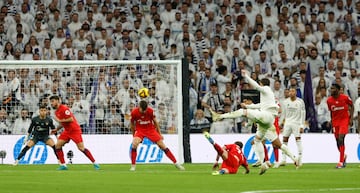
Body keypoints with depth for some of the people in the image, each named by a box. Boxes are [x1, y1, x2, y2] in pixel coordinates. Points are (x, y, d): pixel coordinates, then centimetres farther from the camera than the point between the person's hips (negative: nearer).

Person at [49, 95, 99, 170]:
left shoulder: (64, 108, -17)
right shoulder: (56, 112, 11)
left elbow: (71, 119, -25)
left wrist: (59, 120, -20)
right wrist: (56, 129, 10)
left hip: (75, 130, -9)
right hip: (67, 131, 9)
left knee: (81, 148, -12)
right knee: (57, 146, -3)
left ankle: (95, 163, -3)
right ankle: (63, 165, 1)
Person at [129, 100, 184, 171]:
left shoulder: (150, 111, -18)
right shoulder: (134, 112, -19)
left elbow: (155, 122, -2)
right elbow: (132, 124, -1)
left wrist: (159, 133, 4)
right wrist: (134, 135, 6)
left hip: (151, 130, 1)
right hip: (139, 130, -1)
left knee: (162, 146, -3)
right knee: (134, 144, -29)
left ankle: (176, 163, 7)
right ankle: (133, 165, -17)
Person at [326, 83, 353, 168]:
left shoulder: (345, 98, -12)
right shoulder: (329, 100, -2)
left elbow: (351, 106, 3)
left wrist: (351, 118, -4)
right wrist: (331, 121, 9)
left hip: (344, 119, -4)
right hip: (335, 121, 4)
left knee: (341, 139, -17)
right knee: (338, 141, 8)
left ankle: (341, 162, -15)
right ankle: (343, 156, 37)